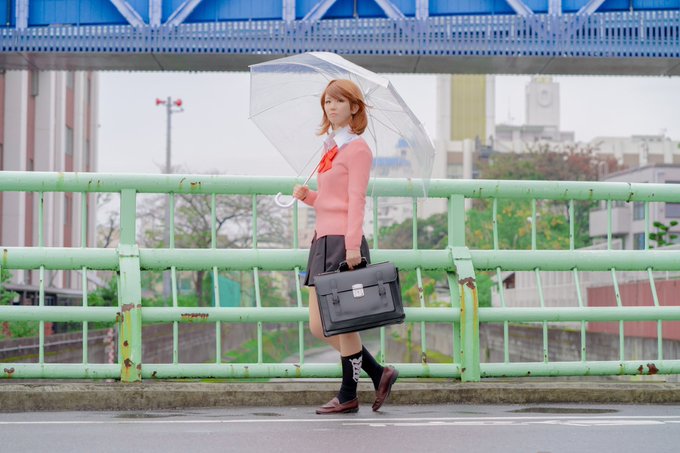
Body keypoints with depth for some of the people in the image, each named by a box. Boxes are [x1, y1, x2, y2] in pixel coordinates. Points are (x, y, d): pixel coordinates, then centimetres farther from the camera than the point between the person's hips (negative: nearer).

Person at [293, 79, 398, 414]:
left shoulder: (357, 148, -5)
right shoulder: (331, 147, 19)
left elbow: (356, 199, -13)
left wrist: (352, 245, -19)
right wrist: (307, 196, 3)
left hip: (342, 242, -9)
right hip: (323, 240, 9)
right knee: (319, 326, 8)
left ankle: (348, 396, 10)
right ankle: (378, 374, 18)